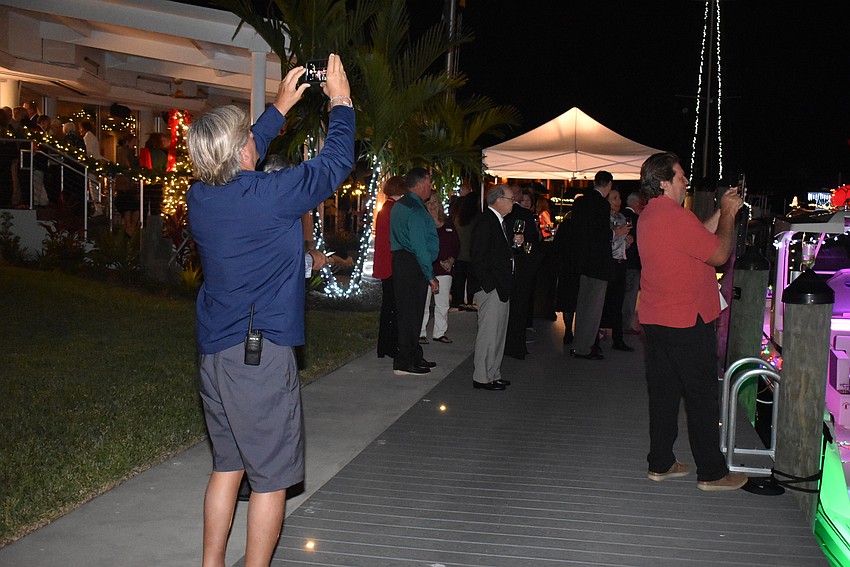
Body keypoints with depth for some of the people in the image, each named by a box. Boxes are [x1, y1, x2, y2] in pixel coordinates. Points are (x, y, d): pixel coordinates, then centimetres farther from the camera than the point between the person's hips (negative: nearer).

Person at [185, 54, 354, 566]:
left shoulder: (200, 196, 1)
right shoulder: (272, 195, -17)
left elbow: (236, 165, 22)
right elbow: (336, 163, -4)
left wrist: (281, 106, 27)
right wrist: (341, 102, 11)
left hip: (214, 351, 8)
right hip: (263, 352, -7)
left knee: (227, 464, 20)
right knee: (271, 476, 5)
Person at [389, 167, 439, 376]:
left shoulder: (400, 205, 16)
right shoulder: (415, 210, -17)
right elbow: (420, 247, -20)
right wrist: (430, 276, -17)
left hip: (401, 261, 10)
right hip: (413, 265, -10)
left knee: (408, 311, 16)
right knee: (411, 313, -4)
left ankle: (415, 356, 26)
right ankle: (404, 363, 1)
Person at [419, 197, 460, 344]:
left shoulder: (449, 224, 12)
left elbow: (456, 245, 16)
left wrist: (451, 260, -1)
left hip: (445, 269, 5)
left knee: (443, 304, 8)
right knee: (423, 303, -2)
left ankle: (439, 333, 18)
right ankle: (421, 333, 7)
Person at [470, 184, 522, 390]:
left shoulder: (498, 221, 16)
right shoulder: (485, 221, -15)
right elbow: (479, 256, -20)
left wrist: (514, 241, 7)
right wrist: (489, 285, -21)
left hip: (501, 288, 11)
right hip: (491, 287, -11)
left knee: (498, 332, 15)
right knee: (488, 332, -5)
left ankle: (493, 375, 24)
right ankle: (482, 377, 3)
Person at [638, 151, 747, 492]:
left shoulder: (648, 216, 12)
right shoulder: (675, 216, -19)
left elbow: (699, 238, 18)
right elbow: (720, 254, -13)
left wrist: (722, 212, 14)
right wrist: (728, 215, -1)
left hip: (656, 320, 9)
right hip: (687, 323, -9)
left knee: (663, 393, 14)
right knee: (702, 398, 1)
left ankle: (660, 464, 22)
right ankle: (712, 473, 11)